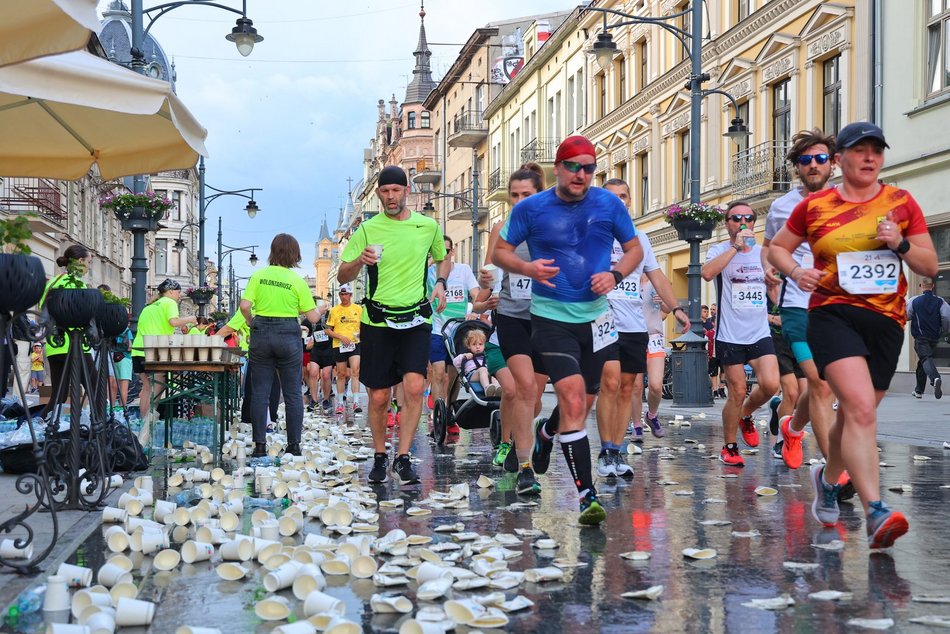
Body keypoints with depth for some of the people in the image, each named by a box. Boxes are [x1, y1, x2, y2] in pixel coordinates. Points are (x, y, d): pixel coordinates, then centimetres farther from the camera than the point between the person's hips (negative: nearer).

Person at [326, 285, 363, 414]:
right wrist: (341, 337, -12)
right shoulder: (334, 310, 4)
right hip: (339, 346, 1)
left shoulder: (358, 309, 7)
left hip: (355, 344, 0)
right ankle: (340, 403, 18)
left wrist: (360, 332, -6)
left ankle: (356, 402, -17)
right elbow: (328, 330, 2)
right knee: (341, 374, 7)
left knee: (355, 371, -15)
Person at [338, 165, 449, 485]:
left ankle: (403, 457, -8)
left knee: (414, 387, -18)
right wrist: (359, 261, -22)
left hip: (416, 319, 0)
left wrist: (440, 283, 4)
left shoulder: (428, 226, 5)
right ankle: (379, 457, 23)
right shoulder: (367, 229, 1)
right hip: (377, 321, 0)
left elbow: (443, 258, 25)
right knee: (378, 397, 3)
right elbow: (342, 276, 0)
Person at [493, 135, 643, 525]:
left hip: (596, 314, 4)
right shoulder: (530, 209, -3)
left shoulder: (609, 204, 3)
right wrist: (527, 267, -16)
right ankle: (586, 496, -14)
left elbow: (634, 248, 12)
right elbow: (500, 251, 5)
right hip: (551, 317, -3)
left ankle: (547, 433, 49)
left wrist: (615, 275, -8)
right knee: (573, 400, -16)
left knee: (583, 401, 13)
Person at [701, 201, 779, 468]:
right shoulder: (719, 250, -2)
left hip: (760, 333, 4)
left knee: (770, 385, -13)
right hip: (730, 336, -3)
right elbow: (707, 273, -25)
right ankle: (729, 448, 17)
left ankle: (746, 415, 19)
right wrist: (736, 247, -26)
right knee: (737, 393, -1)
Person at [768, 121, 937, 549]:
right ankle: (875, 513, -28)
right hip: (833, 315, -3)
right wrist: (795, 271, -4)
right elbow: (777, 247, 17)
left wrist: (900, 244, -11)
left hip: (886, 321, 3)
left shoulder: (902, 203, 7)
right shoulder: (815, 205, 4)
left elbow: (930, 266, 8)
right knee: (861, 409, -23)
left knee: (853, 414, 12)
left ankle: (828, 477, 42)